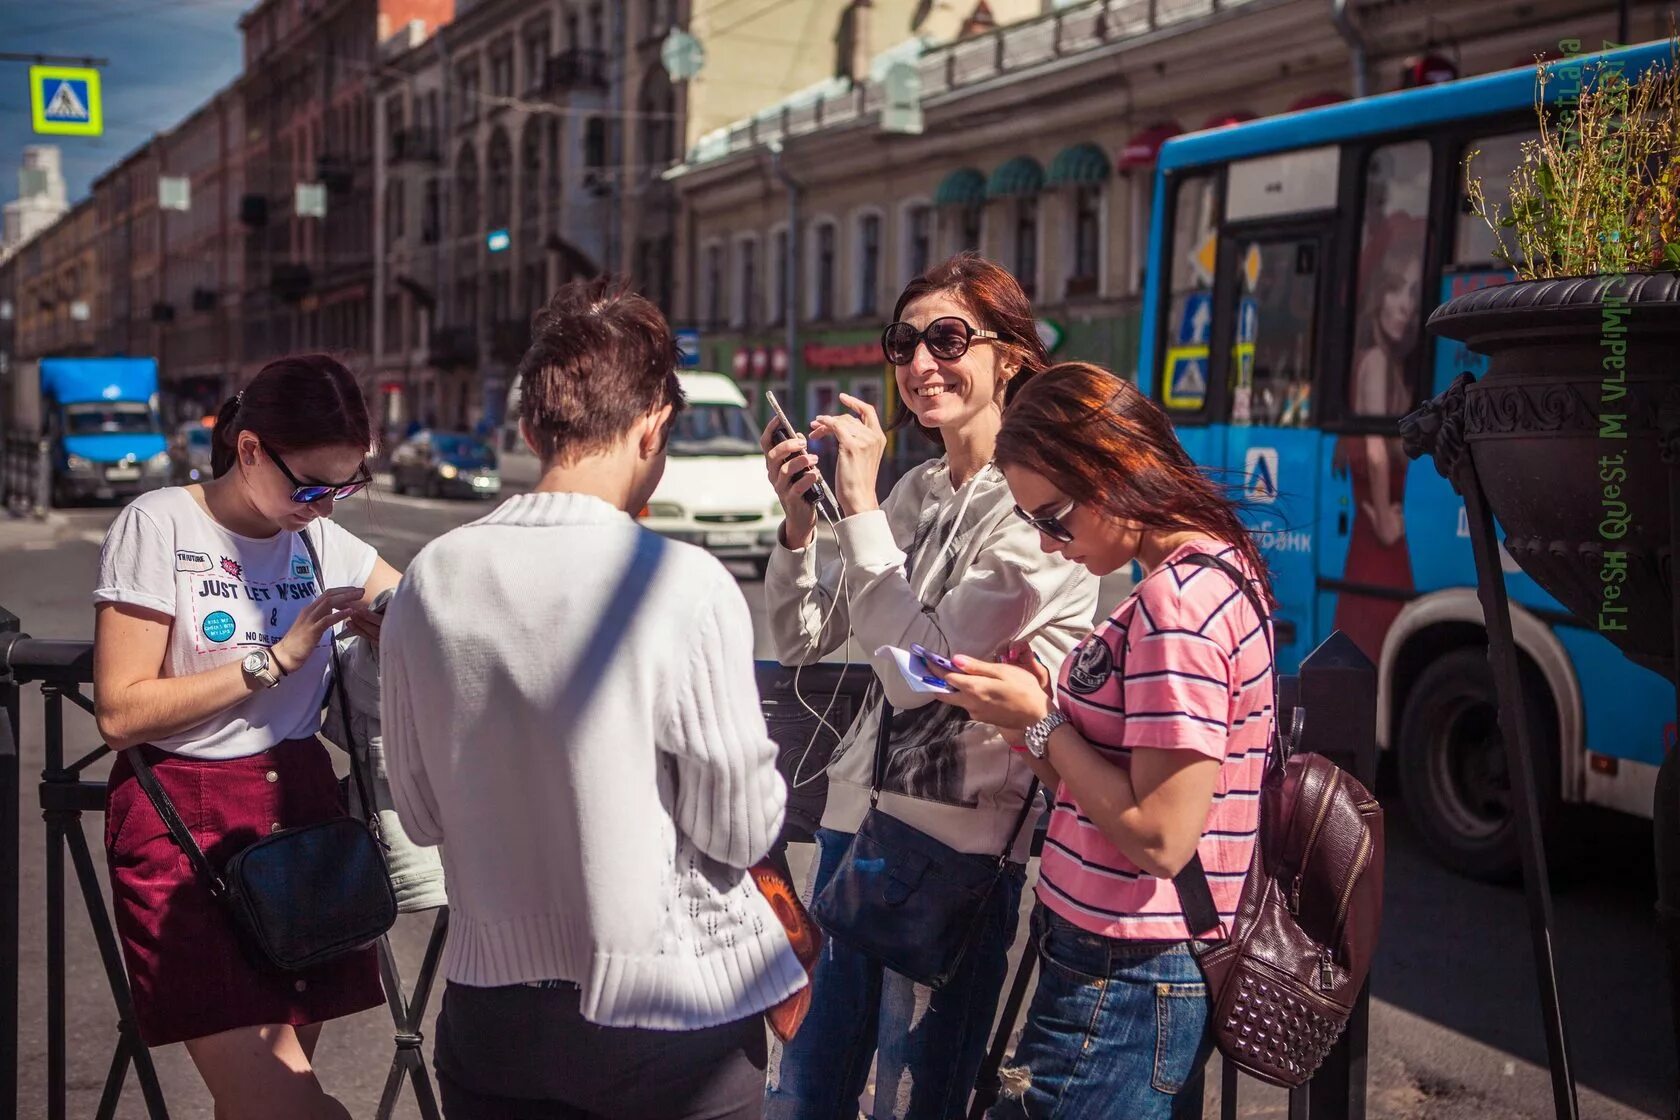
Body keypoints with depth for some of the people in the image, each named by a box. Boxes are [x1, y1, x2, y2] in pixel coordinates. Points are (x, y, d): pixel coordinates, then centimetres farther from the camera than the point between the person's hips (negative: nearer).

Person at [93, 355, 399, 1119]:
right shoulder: (159, 524, -8)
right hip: (184, 822, -5)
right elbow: (121, 712, -12)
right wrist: (275, 659, -15)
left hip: (300, 805, 5)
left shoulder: (322, 539, 8)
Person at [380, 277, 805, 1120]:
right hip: (672, 1017, -3)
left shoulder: (430, 579, -5)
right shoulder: (682, 585, -19)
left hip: (490, 1004, 4)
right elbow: (741, 828, -13)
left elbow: (420, 813, 3)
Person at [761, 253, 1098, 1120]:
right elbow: (800, 642, 11)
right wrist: (799, 522, -5)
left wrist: (859, 507, -19)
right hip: (859, 814, 7)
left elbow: (923, 666, -21)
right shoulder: (912, 494, 8)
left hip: (959, 844, -7)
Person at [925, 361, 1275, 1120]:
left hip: (1122, 986, -10)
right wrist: (1034, 707, 2)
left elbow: (1159, 839, -22)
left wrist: (1039, 718, -14)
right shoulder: (1214, 569, 10)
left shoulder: (1177, 602, -20)